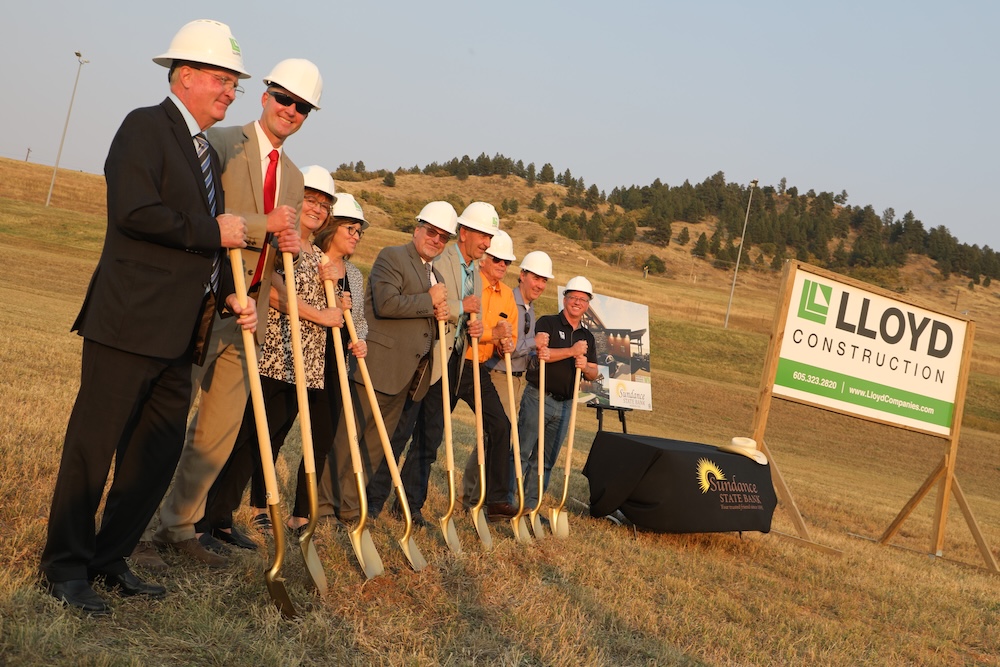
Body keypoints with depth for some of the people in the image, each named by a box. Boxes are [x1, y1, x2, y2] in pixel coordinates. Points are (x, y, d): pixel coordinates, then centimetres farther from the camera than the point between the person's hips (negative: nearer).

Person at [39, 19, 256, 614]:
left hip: (181, 335, 9)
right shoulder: (147, 126, -6)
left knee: (159, 452, 12)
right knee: (94, 445, 1)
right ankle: (67, 565, 13)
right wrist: (214, 231, -13)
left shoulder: (207, 153, 21)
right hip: (131, 322, -9)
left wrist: (230, 296, 8)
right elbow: (135, 213, -20)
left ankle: (111, 559, 24)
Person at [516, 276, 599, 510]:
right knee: (521, 452, -7)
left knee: (546, 460, 6)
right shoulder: (547, 323, -1)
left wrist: (585, 367, -10)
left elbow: (594, 373, 13)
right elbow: (540, 352, -18)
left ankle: (530, 506, 12)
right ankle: (506, 500, -3)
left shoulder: (587, 337, 16)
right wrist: (572, 352, -19)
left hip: (565, 405, 5)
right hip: (538, 397, -5)